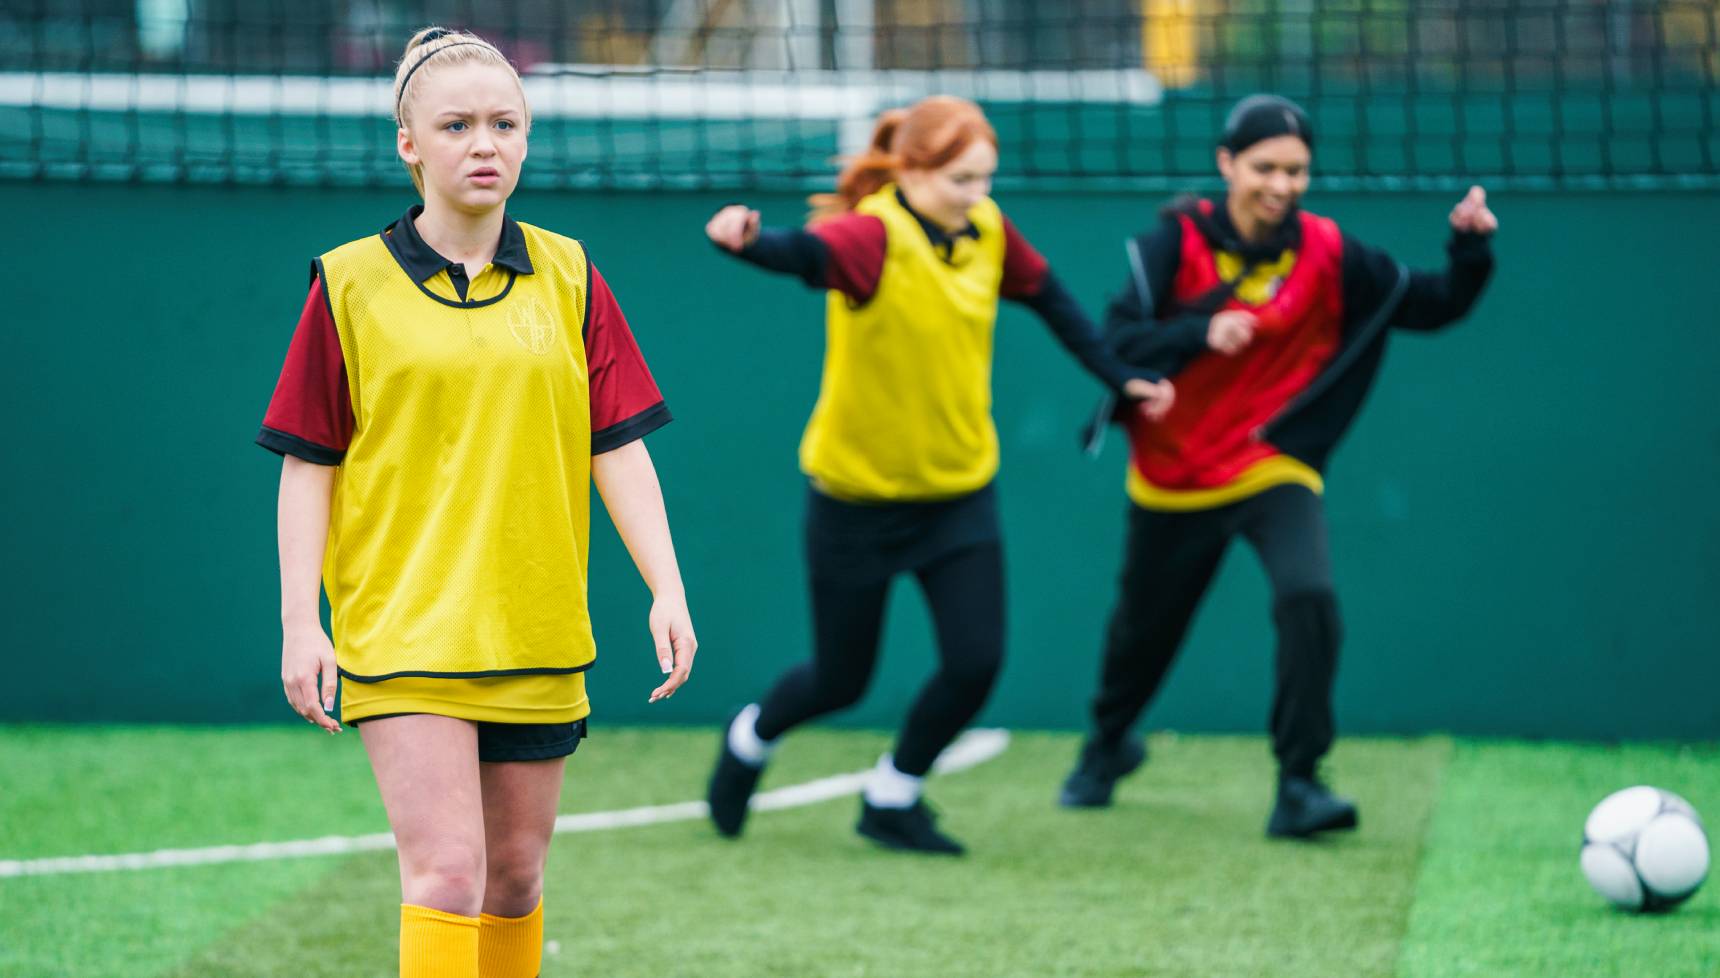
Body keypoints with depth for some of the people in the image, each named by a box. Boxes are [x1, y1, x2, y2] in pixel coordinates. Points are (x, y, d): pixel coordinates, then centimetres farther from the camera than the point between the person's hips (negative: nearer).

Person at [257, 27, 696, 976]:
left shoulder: (568, 277, 6)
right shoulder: (350, 284, -2)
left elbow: (618, 446, 5)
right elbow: (308, 464, 1)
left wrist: (665, 589, -4)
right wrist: (299, 621, -6)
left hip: (537, 638, 3)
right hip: (401, 636, -3)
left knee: (515, 876, 11)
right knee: (445, 871, -16)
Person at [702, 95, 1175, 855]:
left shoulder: (987, 230, -4)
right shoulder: (876, 235, -24)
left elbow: (1049, 299, 13)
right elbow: (808, 252, -45)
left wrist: (1119, 378, 16)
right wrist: (750, 242, -67)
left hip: (959, 492, 5)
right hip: (857, 495, -5)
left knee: (975, 663, -8)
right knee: (841, 680, 7)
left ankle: (892, 799, 17)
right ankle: (750, 739, 41)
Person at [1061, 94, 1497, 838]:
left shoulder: (1326, 254, -7)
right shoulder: (1177, 244, -11)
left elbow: (1433, 306, -5)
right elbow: (1116, 342, -20)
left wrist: (1469, 251, -24)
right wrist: (1200, 334, -35)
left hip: (1275, 468, -1)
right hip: (1173, 475, 1)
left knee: (1308, 596, -28)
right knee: (1144, 625, 18)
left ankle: (1299, 785, -19)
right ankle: (1108, 745, 51)